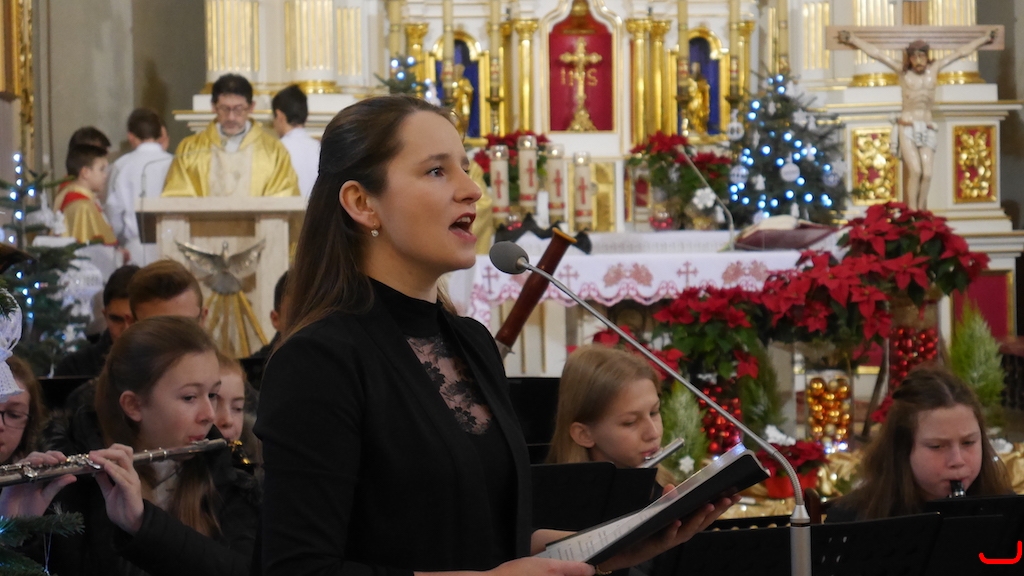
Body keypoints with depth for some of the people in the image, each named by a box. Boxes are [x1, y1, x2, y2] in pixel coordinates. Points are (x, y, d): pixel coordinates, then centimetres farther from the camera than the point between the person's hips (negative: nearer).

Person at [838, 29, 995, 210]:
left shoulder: (934, 69, 8)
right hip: (907, 128, -3)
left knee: (927, 174, -10)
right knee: (915, 171, -18)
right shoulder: (902, 71, 2)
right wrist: (852, 39, 0)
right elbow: (875, 52, 1)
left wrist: (984, 39, 23)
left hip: (927, 129, 3)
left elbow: (961, 52, 15)